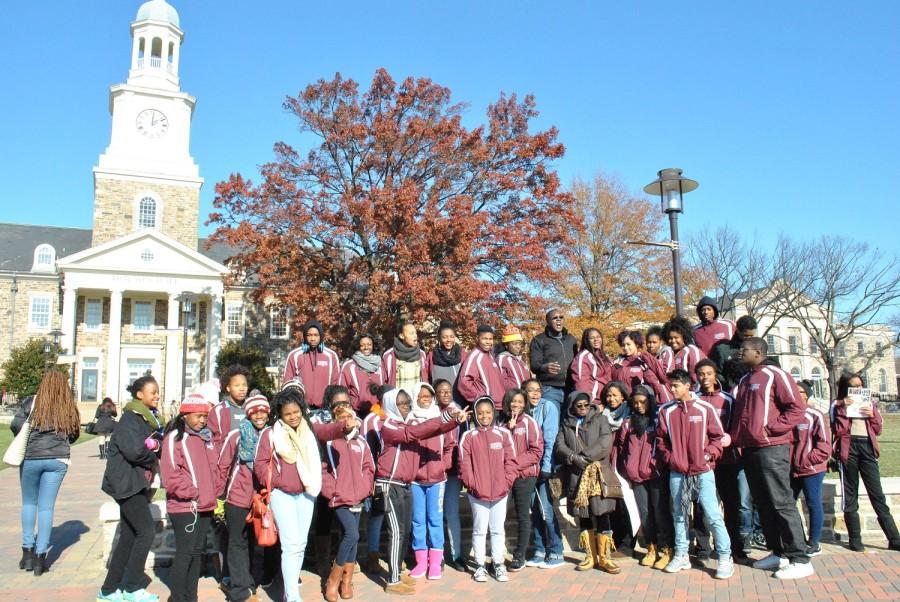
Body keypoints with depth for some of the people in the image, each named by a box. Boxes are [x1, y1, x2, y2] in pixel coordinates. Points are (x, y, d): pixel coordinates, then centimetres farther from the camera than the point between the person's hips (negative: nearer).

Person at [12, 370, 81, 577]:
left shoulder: (32, 402, -3)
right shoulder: (69, 408, 2)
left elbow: (15, 425, -9)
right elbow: (73, 436, 6)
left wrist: (28, 439, 10)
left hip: (30, 458, 0)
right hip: (58, 460, 1)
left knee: (29, 503, 18)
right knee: (46, 507, 6)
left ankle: (28, 552, 18)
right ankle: (40, 557, 7)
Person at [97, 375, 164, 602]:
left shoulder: (150, 418, 13)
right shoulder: (130, 418, -14)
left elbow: (160, 445, 13)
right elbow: (134, 450, -26)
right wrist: (153, 459, -9)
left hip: (138, 482, 9)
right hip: (126, 482, -9)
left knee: (129, 536, 11)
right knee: (147, 531, -8)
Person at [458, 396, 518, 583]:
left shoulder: (503, 434, 2)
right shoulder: (468, 436, -2)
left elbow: (510, 461, 2)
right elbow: (464, 463, -4)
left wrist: (507, 482, -5)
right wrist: (471, 483, -10)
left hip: (500, 492, 2)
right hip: (477, 492, -1)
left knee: (498, 529, 12)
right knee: (479, 530, 8)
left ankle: (498, 564, 23)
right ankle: (480, 565, 18)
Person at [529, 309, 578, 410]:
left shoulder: (571, 339, 21)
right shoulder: (539, 340, 4)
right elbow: (534, 365, -6)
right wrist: (544, 367, -29)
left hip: (570, 389, 4)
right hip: (549, 389, -4)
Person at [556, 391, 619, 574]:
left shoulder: (599, 419, 8)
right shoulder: (566, 425, 16)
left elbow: (606, 441, -7)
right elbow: (559, 445, 4)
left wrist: (586, 456, -14)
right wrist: (573, 457, -15)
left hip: (598, 473, -3)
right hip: (576, 475, 3)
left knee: (601, 513, -7)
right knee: (583, 516, 7)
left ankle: (604, 557, 0)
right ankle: (590, 556, 16)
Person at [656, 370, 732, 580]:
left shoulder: (705, 409, -3)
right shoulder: (666, 411, 4)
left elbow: (718, 437, 2)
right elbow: (660, 440, 10)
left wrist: (708, 455, -10)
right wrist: (669, 458, -2)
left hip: (703, 472, -3)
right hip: (677, 473, 3)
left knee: (713, 515, -4)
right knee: (679, 515, 11)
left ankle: (725, 558, 7)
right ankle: (681, 555, 22)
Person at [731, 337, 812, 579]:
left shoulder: (775, 375, -6)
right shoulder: (744, 380, 17)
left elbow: (797, 409, -12)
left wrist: (771, 429, -16)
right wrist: (735, 437, 10)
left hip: (771, 449, -8)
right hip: (749, 450, 8)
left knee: (782, 503, -7)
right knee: (763, 504, 12)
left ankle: (800, 560, -1)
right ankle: (778, 553, 21)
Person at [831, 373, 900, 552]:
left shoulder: (870, 404, 17)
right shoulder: (838, 405, 6)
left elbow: (878, 429, 15)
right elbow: (838, 431, -4)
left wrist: (872, 415, -3)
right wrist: (843, 409, -11)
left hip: (867, 447, 2)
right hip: (848, 448, -2)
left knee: (877, 494, 0)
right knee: (850, 495, 3)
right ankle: (855, 539, 8)